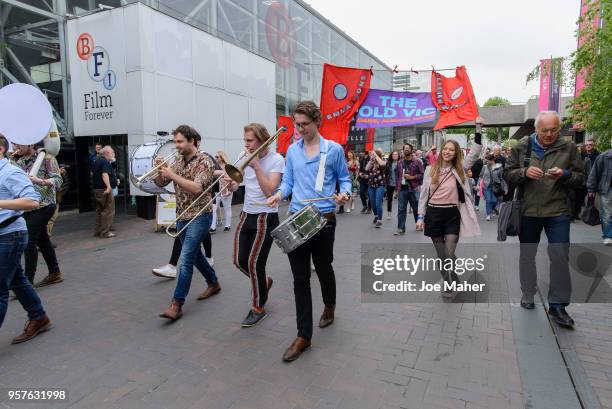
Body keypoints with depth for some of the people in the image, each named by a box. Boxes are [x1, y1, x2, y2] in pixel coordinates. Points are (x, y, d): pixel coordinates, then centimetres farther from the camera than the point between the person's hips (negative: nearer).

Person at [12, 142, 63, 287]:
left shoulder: (46, 158, -7)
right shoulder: (19, 162, 13)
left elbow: (57, 181, -15)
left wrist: (40, 181, -32)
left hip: (43, 206, -7)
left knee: (29, 241, -11)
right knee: (42, 239, 12)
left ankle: (28, 281, -5)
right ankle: (55, 274, 23)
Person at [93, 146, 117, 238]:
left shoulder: (98, 161, 17)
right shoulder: (105, 162, -15)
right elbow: (104, 174, -30)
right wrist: (108, 186, -41)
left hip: (97, 189, 10)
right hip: (104, 190, -10)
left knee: (100, 210, 16)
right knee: (108, 211, -5)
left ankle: (97, 231, 22)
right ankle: (105, 232, -4)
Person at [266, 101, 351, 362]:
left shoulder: (333, 149, -1)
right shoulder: (292, 151, 9)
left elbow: (344, 178, 6)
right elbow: (288, 181, 11)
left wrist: (344, 194, -15)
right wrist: (279, 194, -9)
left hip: (323, 219, -2)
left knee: (323, 269, 14)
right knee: (300, 278, 3)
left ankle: (329, 306, 47)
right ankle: (303, 336, 12)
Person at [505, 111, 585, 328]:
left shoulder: (569, 148, 1)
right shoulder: (522, 147, 2)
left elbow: (580, 178, 4)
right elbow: (508, 173, 2)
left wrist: (565, 175, -17)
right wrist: (524, 172, -18)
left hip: (558, 212, -1)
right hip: (528, 211, 1)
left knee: (560, 257, -4)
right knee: (527, 255, 13)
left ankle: (558, 306, 8)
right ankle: (528, 294, 31)